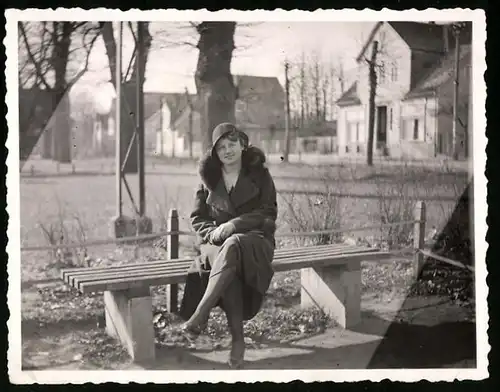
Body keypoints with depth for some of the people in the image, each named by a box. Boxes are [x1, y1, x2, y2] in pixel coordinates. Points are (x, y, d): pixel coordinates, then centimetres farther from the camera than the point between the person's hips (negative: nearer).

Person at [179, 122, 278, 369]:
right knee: (228, 266, -36)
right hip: (217, 242, 2)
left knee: (232, 247, -40)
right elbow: (197, 218, 10)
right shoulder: (209, 177, 10)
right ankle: (237, 339, -34)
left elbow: (268, 212, -2)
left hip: (254, 239, -2)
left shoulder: (259, 173, 5)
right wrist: (213, 232, -13)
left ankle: (198, 317, -42)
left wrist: (234, 224, -17)